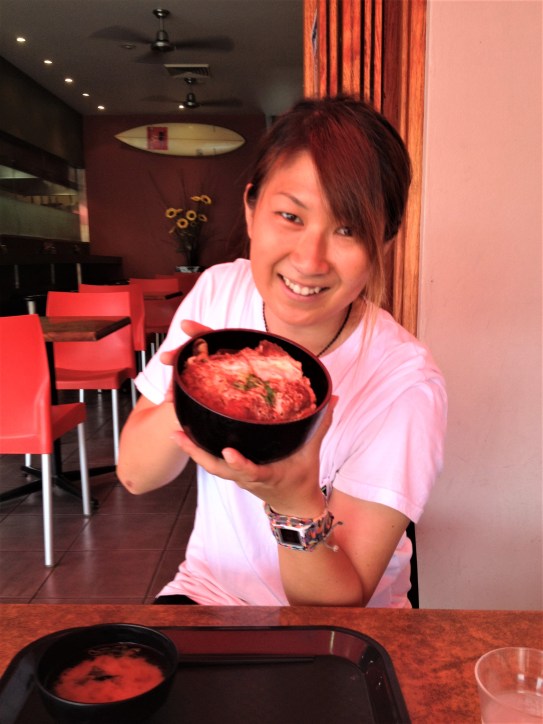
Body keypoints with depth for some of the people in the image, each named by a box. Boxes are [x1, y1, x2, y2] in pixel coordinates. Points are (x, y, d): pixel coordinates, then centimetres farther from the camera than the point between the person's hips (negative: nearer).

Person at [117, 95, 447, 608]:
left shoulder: (406, 385, -22)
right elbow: (135, 475, -7)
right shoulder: (219, 292, -9)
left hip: (332, 639, 0)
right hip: (208, 590, 1)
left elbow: (341, 604, -18)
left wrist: (298, 502, -37)